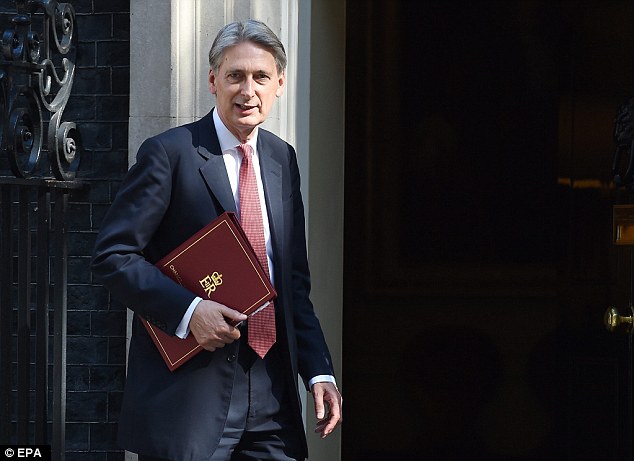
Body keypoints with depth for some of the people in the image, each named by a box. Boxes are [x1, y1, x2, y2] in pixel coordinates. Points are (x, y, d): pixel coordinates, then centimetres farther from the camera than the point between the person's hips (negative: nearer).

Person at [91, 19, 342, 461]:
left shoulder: (282, 159, 13)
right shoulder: (169, 153, -7)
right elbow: (113, 255, -10)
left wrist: (319, 371, 8)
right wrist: (188, 310, -21)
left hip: (271, 387, 6)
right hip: (189, 388, -6)